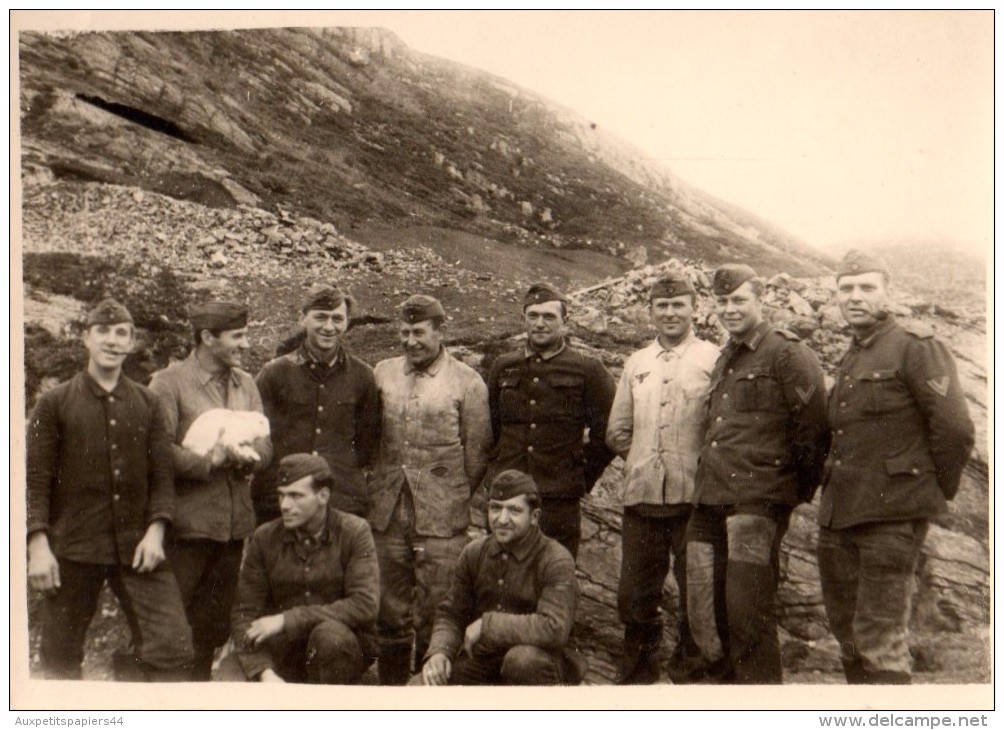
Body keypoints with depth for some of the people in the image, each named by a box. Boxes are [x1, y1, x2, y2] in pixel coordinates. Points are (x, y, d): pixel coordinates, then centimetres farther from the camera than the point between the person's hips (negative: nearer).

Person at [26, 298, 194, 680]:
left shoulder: (147, 404, 9)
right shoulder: (54, 403, 2)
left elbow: (162, 474, 8)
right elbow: (36, 479, -1)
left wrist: (155, 530, -6)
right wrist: (38, 545, -10)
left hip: (137, 548, 2)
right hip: (72, 549, -1)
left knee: (173, 647, -5)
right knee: (61, 659, 9)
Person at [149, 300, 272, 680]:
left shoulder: (245, 384, 12)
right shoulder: (168, 382, -7)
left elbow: (265, 441, 10)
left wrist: (249, 456, -11)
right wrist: (210, 461, -20)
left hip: (235, 521, 6)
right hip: (187, 521, -6)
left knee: (215, 624, 16)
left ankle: (200, 678, 30)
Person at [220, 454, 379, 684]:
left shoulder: (354, 532, -8)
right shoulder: (265, 538, 0)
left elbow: (365, 605, -19)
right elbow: (245, 614, -3)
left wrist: (288, 619, -22)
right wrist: (264, 672, -21)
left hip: (345, 648, -1)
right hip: (285, 649, 2)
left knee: (329, 634, -34)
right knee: (231, 669, -26)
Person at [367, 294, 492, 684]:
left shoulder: (467, 383, -2)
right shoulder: (383, 373, 9)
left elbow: (476, 452, 1)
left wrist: (454, 498, 4)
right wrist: (382, 483, 12)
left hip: (440, 519, -3)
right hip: (387, 514, 4)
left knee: (435, 614, 0)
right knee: (390, 612, 12)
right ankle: (391, 683, 26)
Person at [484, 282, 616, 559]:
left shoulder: (587, 370, 1)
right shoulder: (503, 367, 11)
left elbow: (609, 431, 4)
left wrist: (582, 476, 3)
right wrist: (494, 469, 13)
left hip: (559, 499, -3)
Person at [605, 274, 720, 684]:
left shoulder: (714, 360, 0)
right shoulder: (635, 364, 14)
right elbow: (617, 432, 19)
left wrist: (700, 463, -7)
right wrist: (645, 460, 8)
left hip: (694, 497, -4)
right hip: (642, 496, 4)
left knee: (695, 593, 6)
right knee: (635, 593, 10)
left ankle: (689, 673, 22)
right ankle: (636, 674, 26)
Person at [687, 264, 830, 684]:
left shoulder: (787, 353, -3)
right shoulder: (723, 361, 22)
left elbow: (813, 426, -7)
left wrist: (801, 490, -2)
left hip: (759, 499, -8)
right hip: (710, 500, 8)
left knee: (747, 616, -7)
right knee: (704, 618, 8)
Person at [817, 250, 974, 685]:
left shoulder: (915, 347, -7)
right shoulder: (849, 361, 17)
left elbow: (955, 429, -13)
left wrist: (937, 491, -4)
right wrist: (828, 489, 14)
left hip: (891, 514, -8)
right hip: (838, 515, 9)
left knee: (878, 639, -6)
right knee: (845, 630, 16)